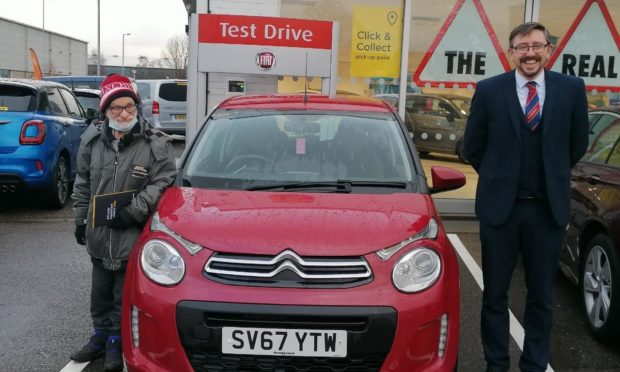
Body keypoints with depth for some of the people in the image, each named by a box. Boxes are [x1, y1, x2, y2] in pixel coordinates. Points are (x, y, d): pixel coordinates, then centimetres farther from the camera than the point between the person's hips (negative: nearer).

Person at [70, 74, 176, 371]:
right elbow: (82, 183, 13)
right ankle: (100, 337, 35)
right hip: (99, 234, 5)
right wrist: (80, 219, 12)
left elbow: (161, 183, -13)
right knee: (100, 291, 18)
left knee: (124, 295, 5)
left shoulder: (155, 143, -9)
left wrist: (133, 211, -19)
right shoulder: (93, 140, 4)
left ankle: (116, 343, 21)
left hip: (133, 235, -4)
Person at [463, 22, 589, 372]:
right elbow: (474, 146, 6)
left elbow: (578, 144, 10)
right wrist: (499, 178, 9)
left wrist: (552, 178, 12)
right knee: (495, 294, 10)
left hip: (549, 208, 1)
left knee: (541, 297, 11)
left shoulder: (572, 89, 0)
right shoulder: (489, 90, -3)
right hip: (500, 206, 0)